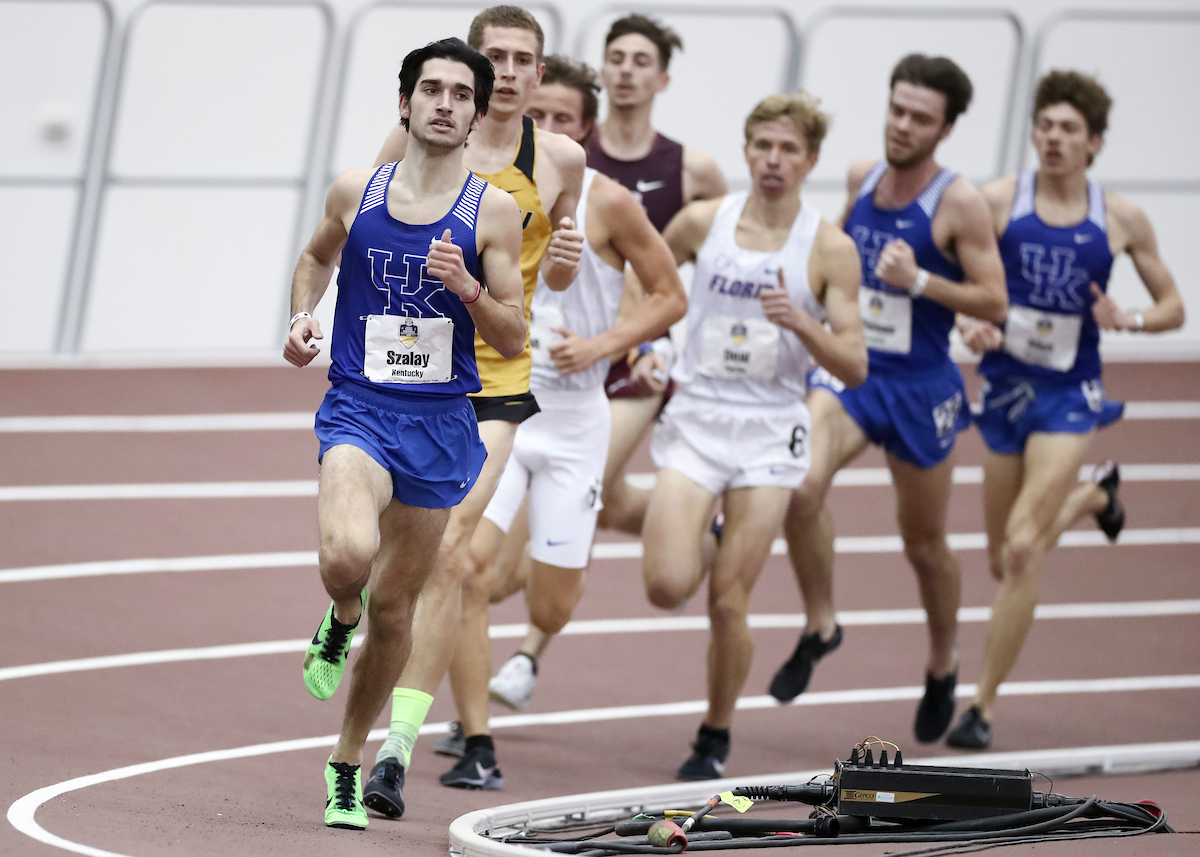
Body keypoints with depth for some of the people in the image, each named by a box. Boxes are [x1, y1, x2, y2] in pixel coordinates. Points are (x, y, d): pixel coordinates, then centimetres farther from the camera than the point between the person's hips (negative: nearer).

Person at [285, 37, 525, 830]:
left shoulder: (494, 212, -1)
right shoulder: (356, 193, 2)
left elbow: (513, 340, 0)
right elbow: (317, 256, 24)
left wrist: (467, 288, -19)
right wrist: (303, 317, 5)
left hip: (441, 422, 1)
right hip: (359, 408, -1)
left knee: (395, 603, 9)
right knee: (350, 551, -30)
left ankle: (348, 764, 28)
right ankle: (340, 621, 8)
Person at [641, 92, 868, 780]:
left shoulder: (830, 249, -4)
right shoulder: (701, 223, 1)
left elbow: (855, 367, -6)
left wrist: (800, 323, -21)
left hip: (769, 431, -1)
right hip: (695, 416, 1)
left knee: (728, 601, -4)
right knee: (668, 588, -14)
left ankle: (716, 736, 17)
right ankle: (701, 537, 23)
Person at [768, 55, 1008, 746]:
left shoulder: (961, 204, -13)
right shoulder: (861, 178, 2)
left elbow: (994, 302, -14)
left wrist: (921, 281, -27)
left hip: (920, 387, -3)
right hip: (848, 371, 3)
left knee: (925, 541, 12)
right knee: (801, 485, -26)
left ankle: (944, 665, 37)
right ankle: (821, 626, -7)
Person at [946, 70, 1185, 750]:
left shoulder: (1122, 220, -4)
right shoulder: (999, 201, -5)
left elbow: (1174, 307, 6)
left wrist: (1128, 320, -15)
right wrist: (972, 325, -21)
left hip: (1069, 395, -2)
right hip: (1007, 387, 2)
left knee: (1023, 548, -17)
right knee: (1005, 561, 16)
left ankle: (985, 706, -9)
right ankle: (1096, 496, 50)